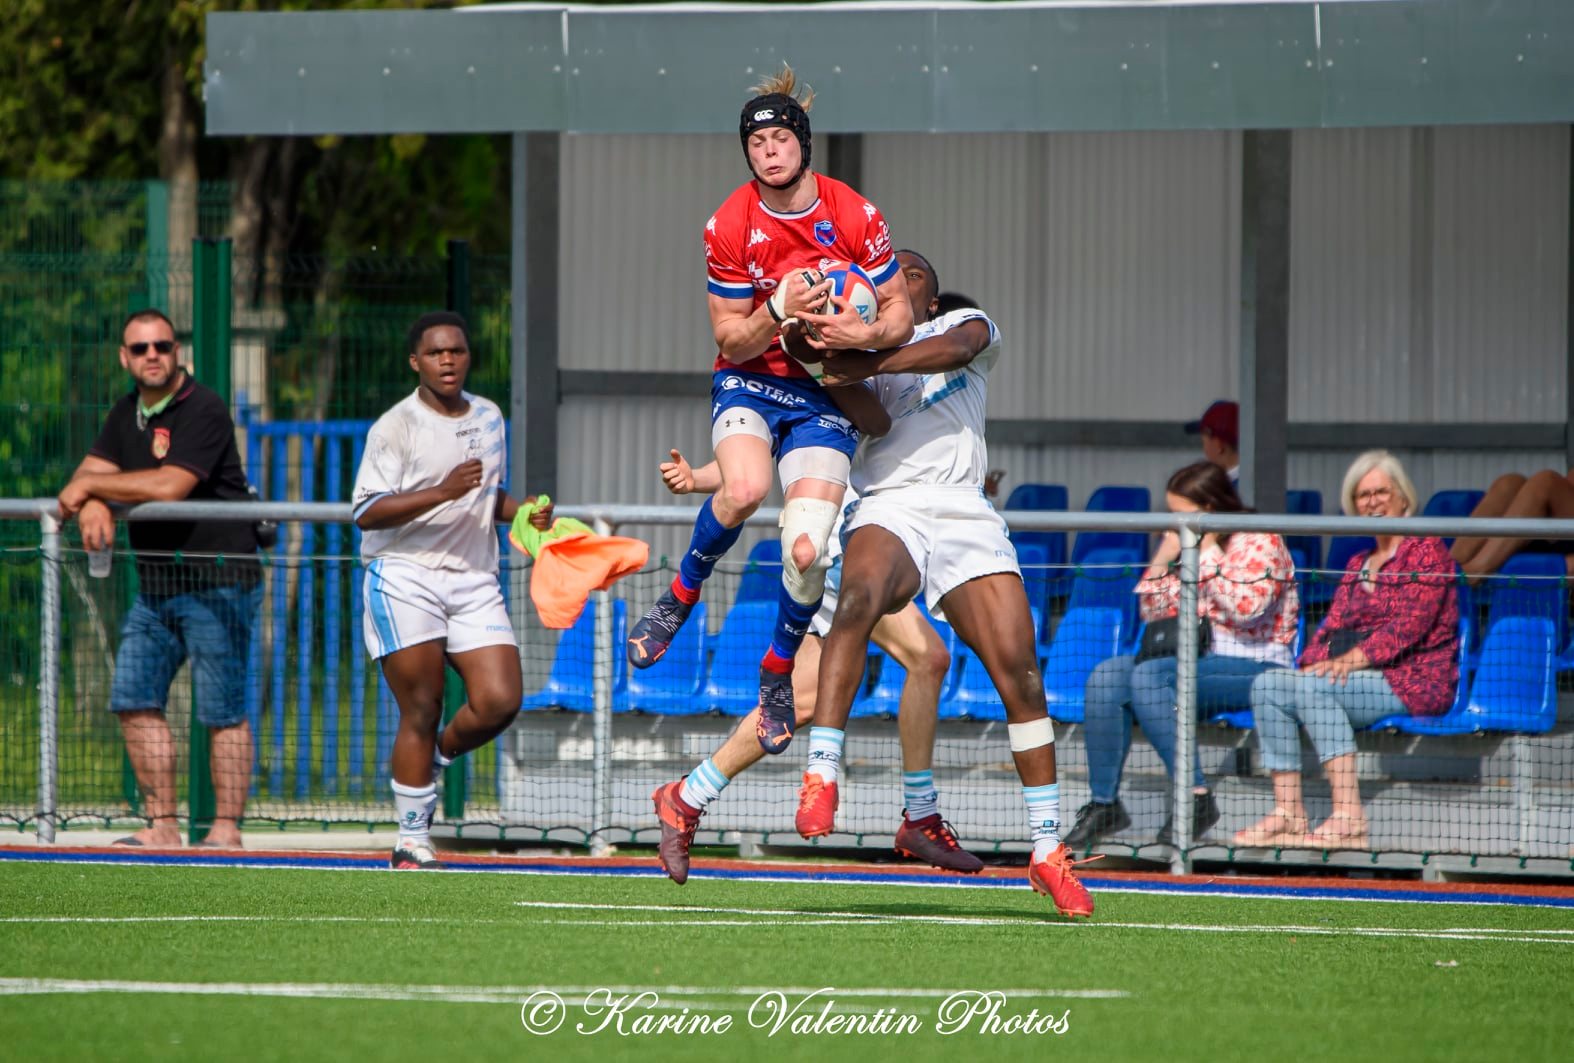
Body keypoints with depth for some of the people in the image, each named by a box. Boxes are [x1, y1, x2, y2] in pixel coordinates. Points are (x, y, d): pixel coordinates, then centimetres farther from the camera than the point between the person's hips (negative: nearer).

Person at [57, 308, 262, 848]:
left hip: (217, 581, -8)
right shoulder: (127, 414, 13)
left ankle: (227, 830, -3)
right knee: (134, 701, 3)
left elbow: (170, 487, -25)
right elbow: (90, 474, 8)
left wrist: (90, 486, -14)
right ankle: (162, 825, 8)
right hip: (155, 585, 8)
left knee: (222, 712, -6)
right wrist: (93, 505, -18)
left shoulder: (203, 411, -14)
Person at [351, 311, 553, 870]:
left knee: (499, 702, -10)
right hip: (406, 578, -5)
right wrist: (443, 492, -24)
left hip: (473, 580, 5)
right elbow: (366, 512, -15)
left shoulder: (489, 417, 14)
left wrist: (522, 510, 8)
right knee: (421, 712, -4)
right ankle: (412, 844, 5)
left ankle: (435, 758, 21)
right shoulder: (396, 426, -7)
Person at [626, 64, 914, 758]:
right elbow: (732, 342, -5)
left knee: (807, 551, -17)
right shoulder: (729, 227, -8)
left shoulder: (854, 217, -8)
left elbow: (900, 315, -1)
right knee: (745, 488, -34)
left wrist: (866, 333, -24)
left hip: (825, 395, 0)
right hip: (750, 382, 0)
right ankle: (682, 593, -5)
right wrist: (777, 312, -26)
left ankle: (777, 673, 11)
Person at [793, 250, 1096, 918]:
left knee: (1020, 676, -10)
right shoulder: (859, 346, 26)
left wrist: (869, 364, -16)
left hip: (964, 517, 1)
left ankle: (1048, 851, -1)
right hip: (887, 509, -1)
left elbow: (956, 347, -3)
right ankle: (820, 777, -41)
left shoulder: (968, 325, 21)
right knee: (858, 598, -35)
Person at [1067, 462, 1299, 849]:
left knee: (1148, 677, -31)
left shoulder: (1258, 541, -5)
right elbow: (1154, 613, 19)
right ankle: (1104, 801, -15)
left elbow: (1247, 607, -22)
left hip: (1255, 667, -8)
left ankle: (1195, 795, -30)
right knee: (1106, 678, -15)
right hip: (1200, 661, 8)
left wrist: (1208, 555, -14)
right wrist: (1164, 557, 5)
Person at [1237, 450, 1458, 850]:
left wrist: (1353, 659, -23)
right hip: (1365, 680, 7)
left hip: (1413, 679, -7)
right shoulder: (1358, 566, 24)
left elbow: (1410, 624, -13)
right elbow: (1333, 626, 17)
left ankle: (1349, 817, -40)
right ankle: (1288, 812, -23)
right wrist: (1315, 663, -6)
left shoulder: (1426, 551, -1)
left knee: (1315, 687, -32)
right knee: (1268, 684, -15)